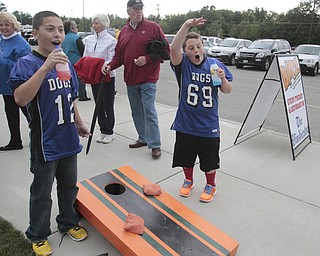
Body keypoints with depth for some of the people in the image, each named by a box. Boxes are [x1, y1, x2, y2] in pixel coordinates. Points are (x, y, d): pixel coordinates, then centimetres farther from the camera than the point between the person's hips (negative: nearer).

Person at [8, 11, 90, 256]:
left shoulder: (66, 63, 5)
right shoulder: (27, 63, -14)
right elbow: (20, 98, -30)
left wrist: (79, 123, 23)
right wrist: (46, 66, -35)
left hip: (68, 140, 6)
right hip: (45, 143, -5)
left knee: (69, 186, 20)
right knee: (42, 193, 11)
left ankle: (68, 222, 42)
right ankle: (38, 236, 32)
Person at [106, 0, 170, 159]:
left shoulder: (153, 27, -3)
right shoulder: (124, 31, 12)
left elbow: (165, 50, -5)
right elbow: (119, 55, 14)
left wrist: (147, 59, -16)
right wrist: (110, 66, -4)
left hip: (148, 79, -6)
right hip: (130, 79, 6)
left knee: (149, 111, -7)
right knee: (136, 112, 13)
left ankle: (155, 145, 1)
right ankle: (143, 139, 27)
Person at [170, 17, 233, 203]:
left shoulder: (215, 64, -4)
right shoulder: (183, 64, -8)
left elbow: (227, 91, 1)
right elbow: (174, 49, -30)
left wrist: (223, 79, -20)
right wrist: (187, 25, -38)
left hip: (209, 125, 0)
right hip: (186, 123, 0)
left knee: (209, 159, 13)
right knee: (186, 156, 17)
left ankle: (210, 185, 39)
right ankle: (188, 181, 44)